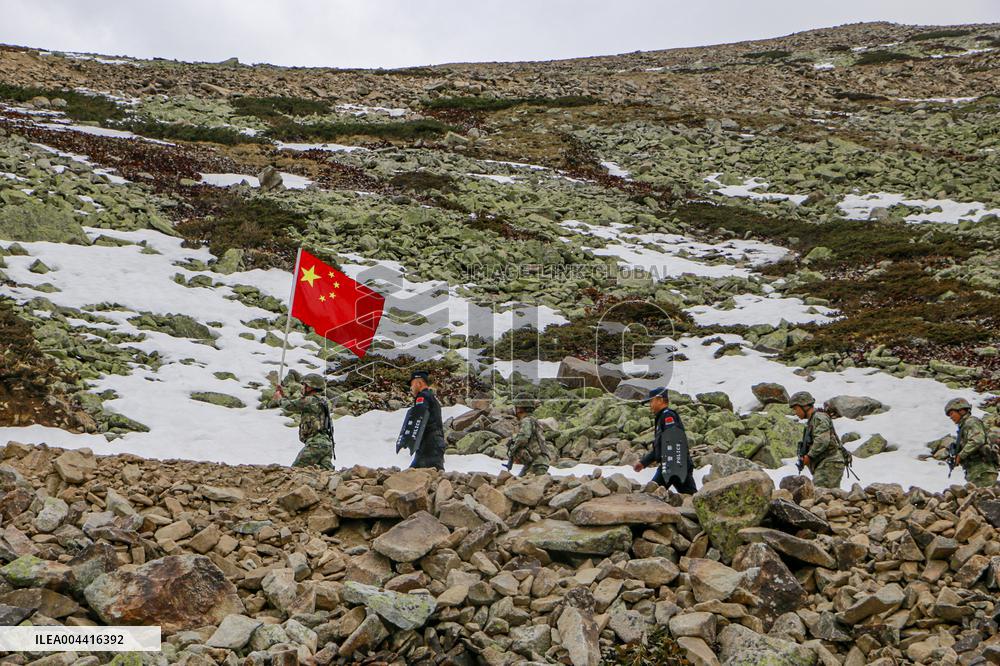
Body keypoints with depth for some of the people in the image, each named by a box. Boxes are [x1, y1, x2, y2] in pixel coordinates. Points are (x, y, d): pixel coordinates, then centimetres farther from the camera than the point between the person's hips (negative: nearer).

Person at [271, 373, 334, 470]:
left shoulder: (310, 400, -9)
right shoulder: (320, 401, 21)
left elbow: (290, 405, -2)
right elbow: (297, 407, 32)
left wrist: (279, 399, 18)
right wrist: (284, 396, 32)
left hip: (315, 444, -9)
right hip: (327, 443, 9)